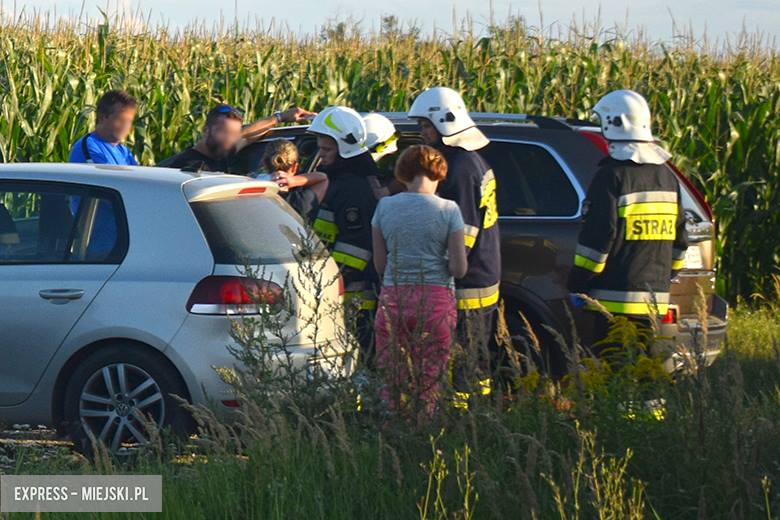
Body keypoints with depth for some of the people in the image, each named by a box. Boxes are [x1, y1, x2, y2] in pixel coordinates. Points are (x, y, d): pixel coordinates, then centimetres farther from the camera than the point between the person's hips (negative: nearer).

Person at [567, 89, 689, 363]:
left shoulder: (612, 176, -11)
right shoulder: (667, 176, 12)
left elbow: (597, 238, -14)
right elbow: (679, 239, 18)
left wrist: (578, 285, -7)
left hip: (612, 299, -7)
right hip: (655, 298, 7)